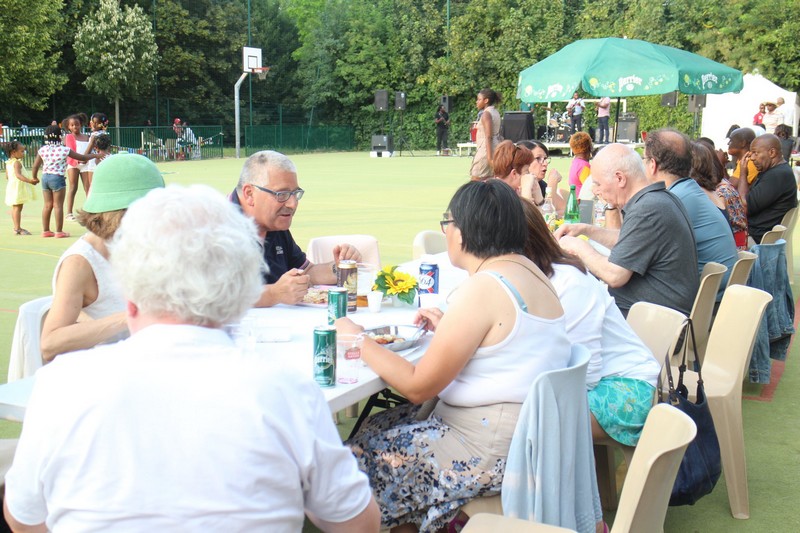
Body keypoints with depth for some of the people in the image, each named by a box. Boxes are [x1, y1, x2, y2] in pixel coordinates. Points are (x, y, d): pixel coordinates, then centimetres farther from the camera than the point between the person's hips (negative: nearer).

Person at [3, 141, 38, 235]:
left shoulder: (8, 163, 12)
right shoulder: (17, 163, -17)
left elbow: (7, 176, 19)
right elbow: (18, 175, -31)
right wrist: (29, 180, -42)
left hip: (12, 186, 10)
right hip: (18, 187, -10)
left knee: (15, 208, 15)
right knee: (18, 207, -9)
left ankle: (17, 227, 23)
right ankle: (18, 228, -10)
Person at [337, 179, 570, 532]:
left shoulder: (482, 288, -21)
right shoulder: (529, 271, 7)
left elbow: (418, 387, -18)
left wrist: (359, 340, -7)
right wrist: (449, 329, 13)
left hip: (494, 450, -9)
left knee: (365, 452, 1)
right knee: (387, 424, 15)